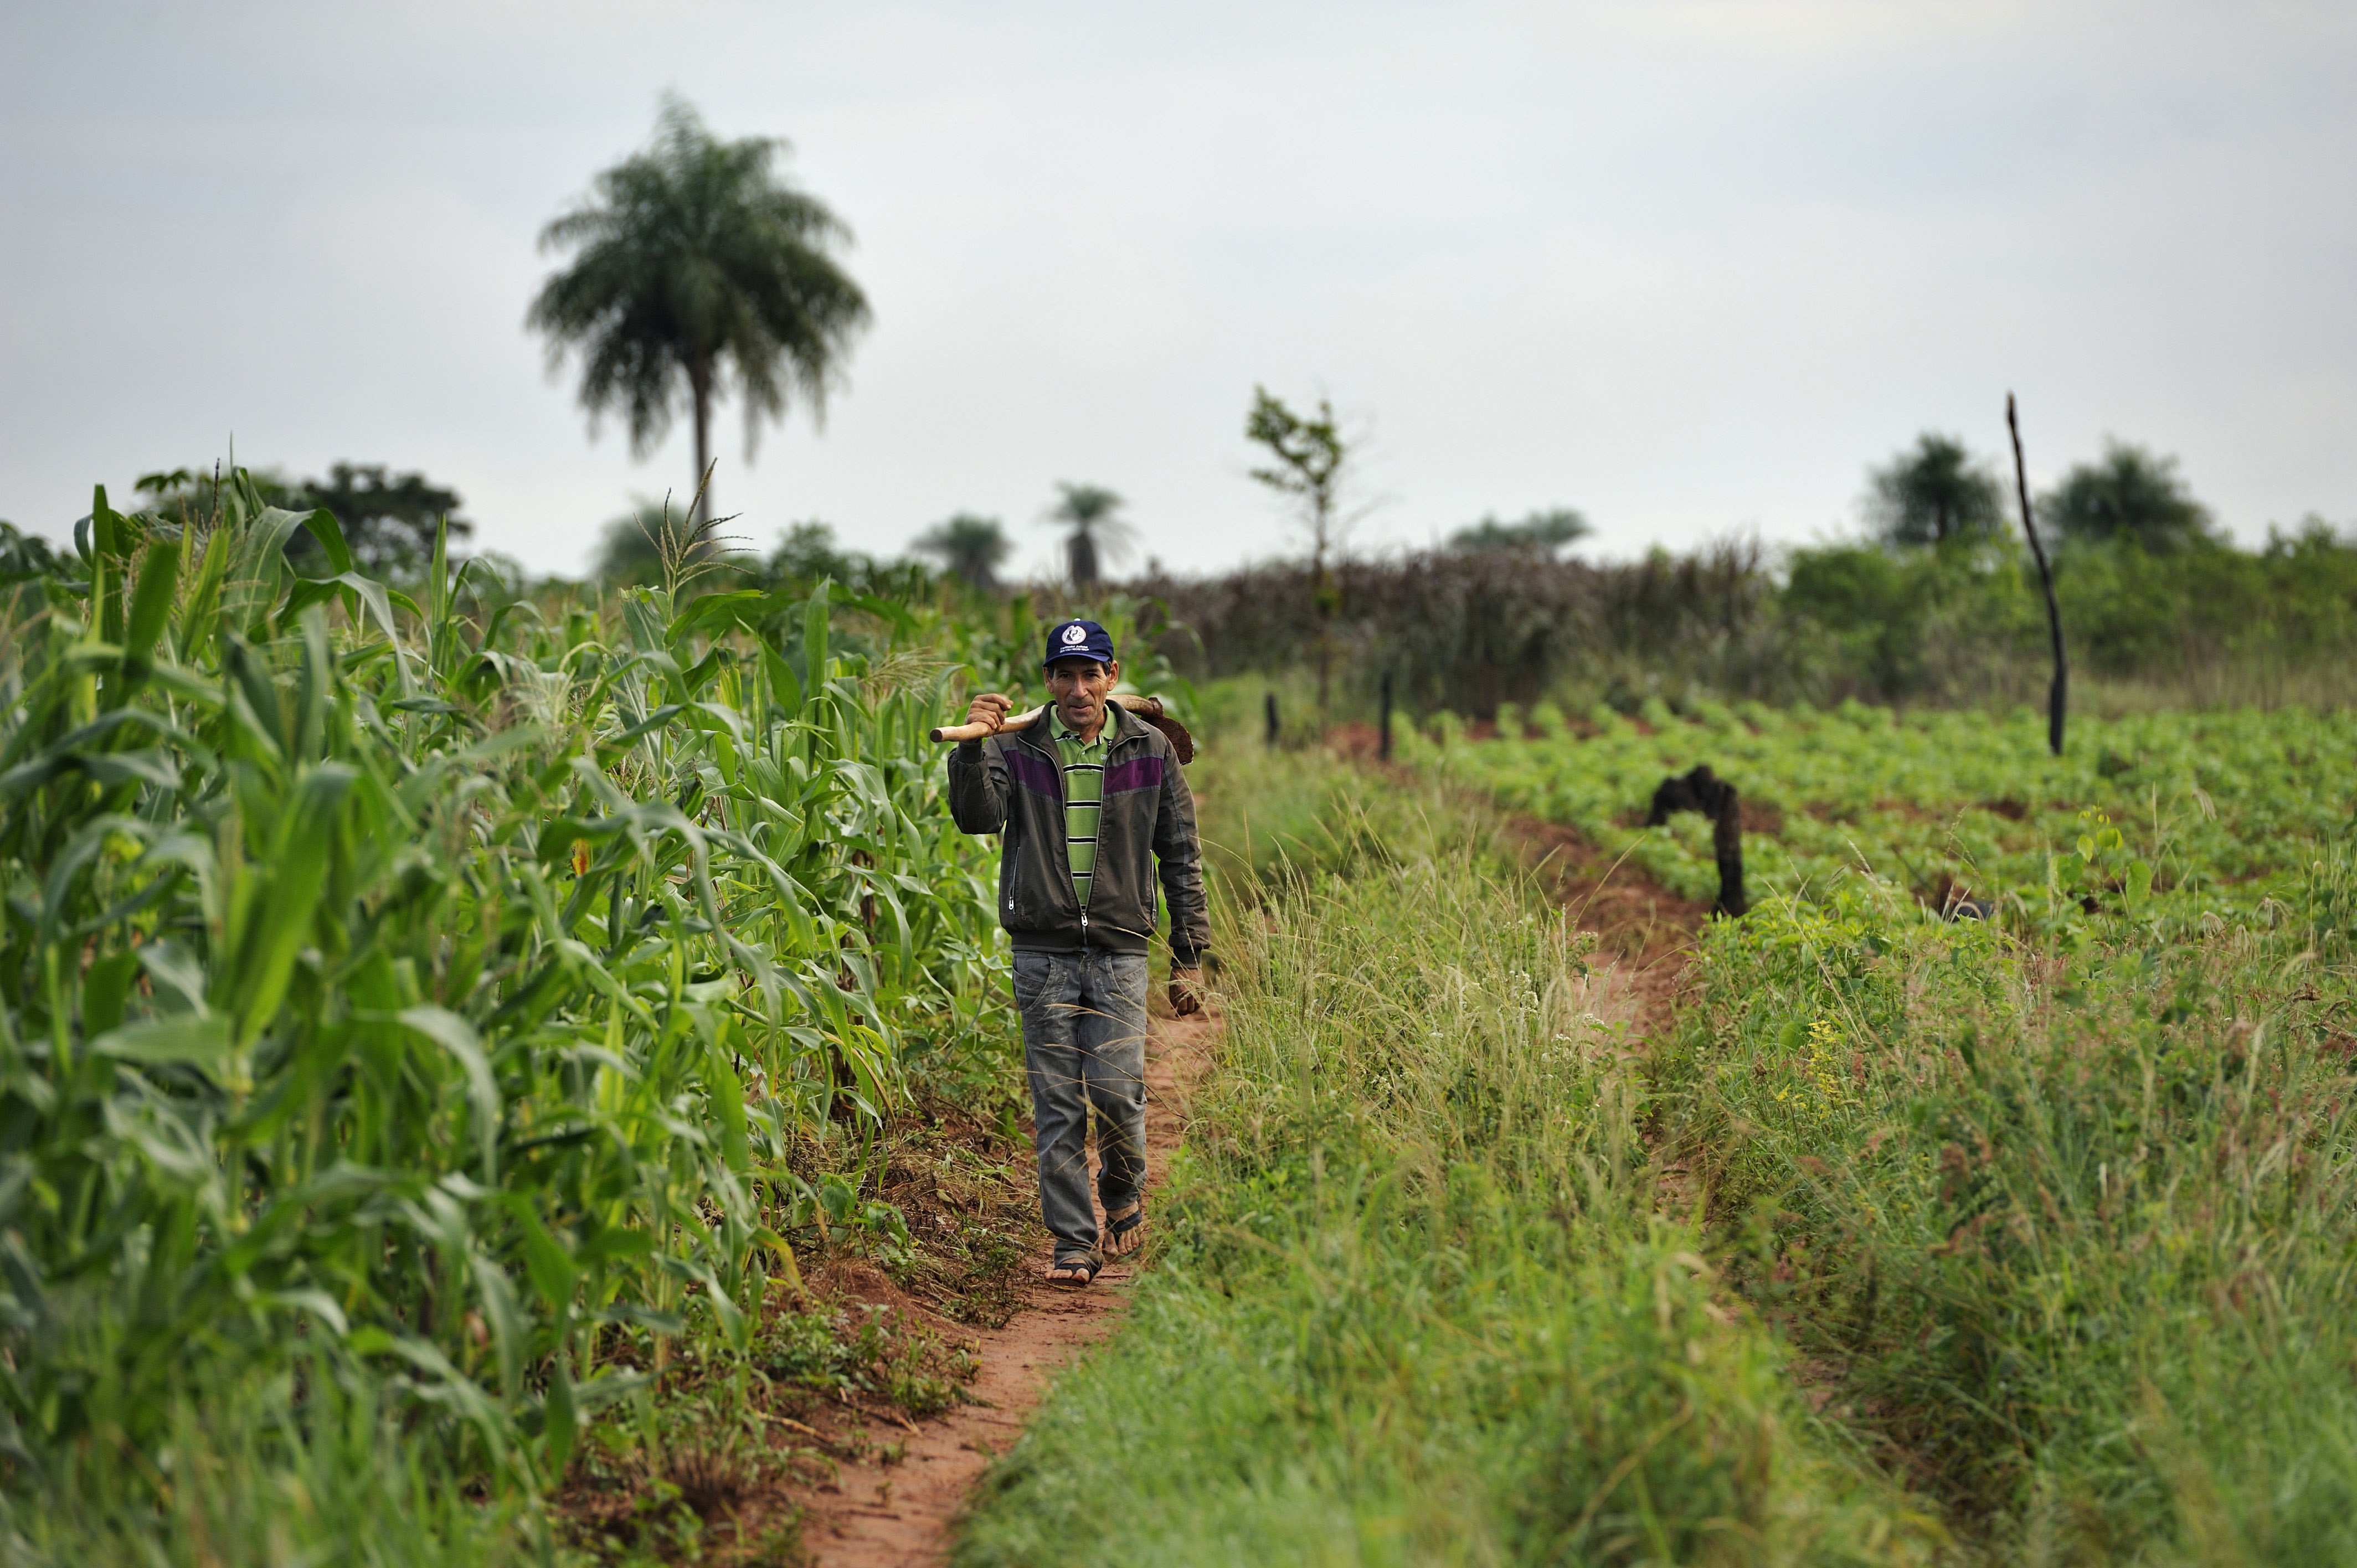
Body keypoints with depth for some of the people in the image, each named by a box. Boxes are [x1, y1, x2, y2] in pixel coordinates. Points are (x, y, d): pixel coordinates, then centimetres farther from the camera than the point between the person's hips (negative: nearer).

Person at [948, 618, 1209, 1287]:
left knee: (1117, 1092, -10)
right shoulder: (1018, 748, 2)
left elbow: (1181, 856, 10)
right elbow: (977, 817, -13)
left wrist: (1190, 956, 7)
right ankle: (1074, 1244, 9)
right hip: (1043, 951, 0)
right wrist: (973, 748, -30)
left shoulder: (1149, 749, 5)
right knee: (1057, 1108, 1)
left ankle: (1125, 1194, 20)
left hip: (1119, 951, 0)